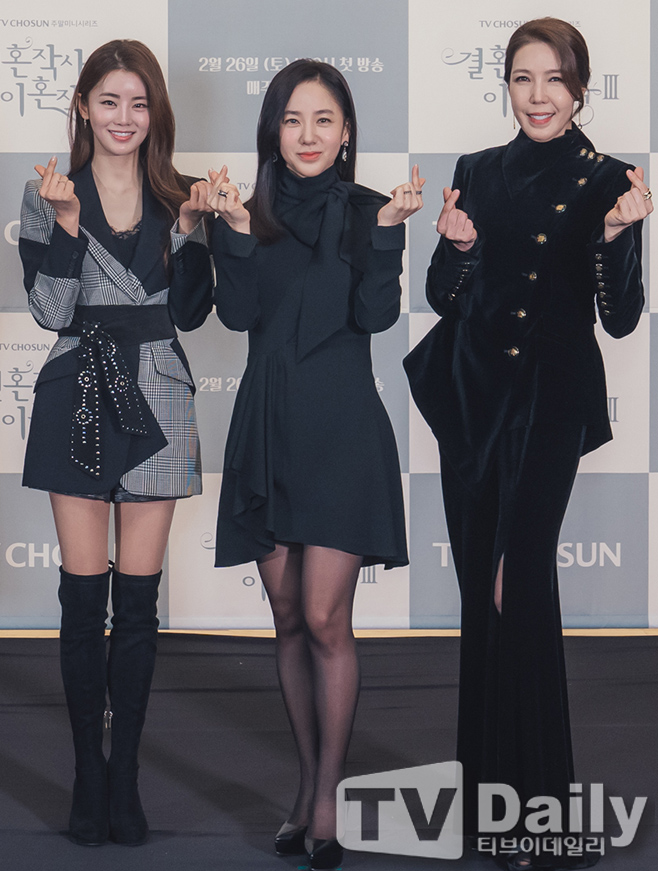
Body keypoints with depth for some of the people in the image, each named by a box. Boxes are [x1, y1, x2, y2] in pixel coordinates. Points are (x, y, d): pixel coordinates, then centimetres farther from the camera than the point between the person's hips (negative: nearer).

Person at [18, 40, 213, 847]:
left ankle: (125, 772, 13)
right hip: (78, 395, -1)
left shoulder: (177, 197, 8)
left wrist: (192, 229, -8)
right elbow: (50, 310, -6)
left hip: (155, 400, 1)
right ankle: (88, 771, 13)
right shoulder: (47, 195, 2)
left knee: (137, 598, 3)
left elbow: (191, 312, 3)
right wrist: (65, 222, -16)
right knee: (84, 594, 1)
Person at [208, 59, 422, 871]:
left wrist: (389, 226, -19)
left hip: (341, 435, -3)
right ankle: (308, 781, 23)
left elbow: (375, 315, -11)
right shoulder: (257, 212, 8)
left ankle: (327, 797, 4)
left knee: (325, 621, -8)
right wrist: (233, 226, -13)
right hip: (267, 430, 4)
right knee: (287, 620, 10)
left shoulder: (363, 211, 1)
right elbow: (239, 313, -4)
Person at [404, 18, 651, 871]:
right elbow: (443, 297, 9)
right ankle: (483, 775, 24)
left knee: (521, 584, -13)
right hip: (472, 392, 5)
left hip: (551, 401, -5)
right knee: (478, 583, 10)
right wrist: (453, 245, -11)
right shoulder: (479, 172, 8)